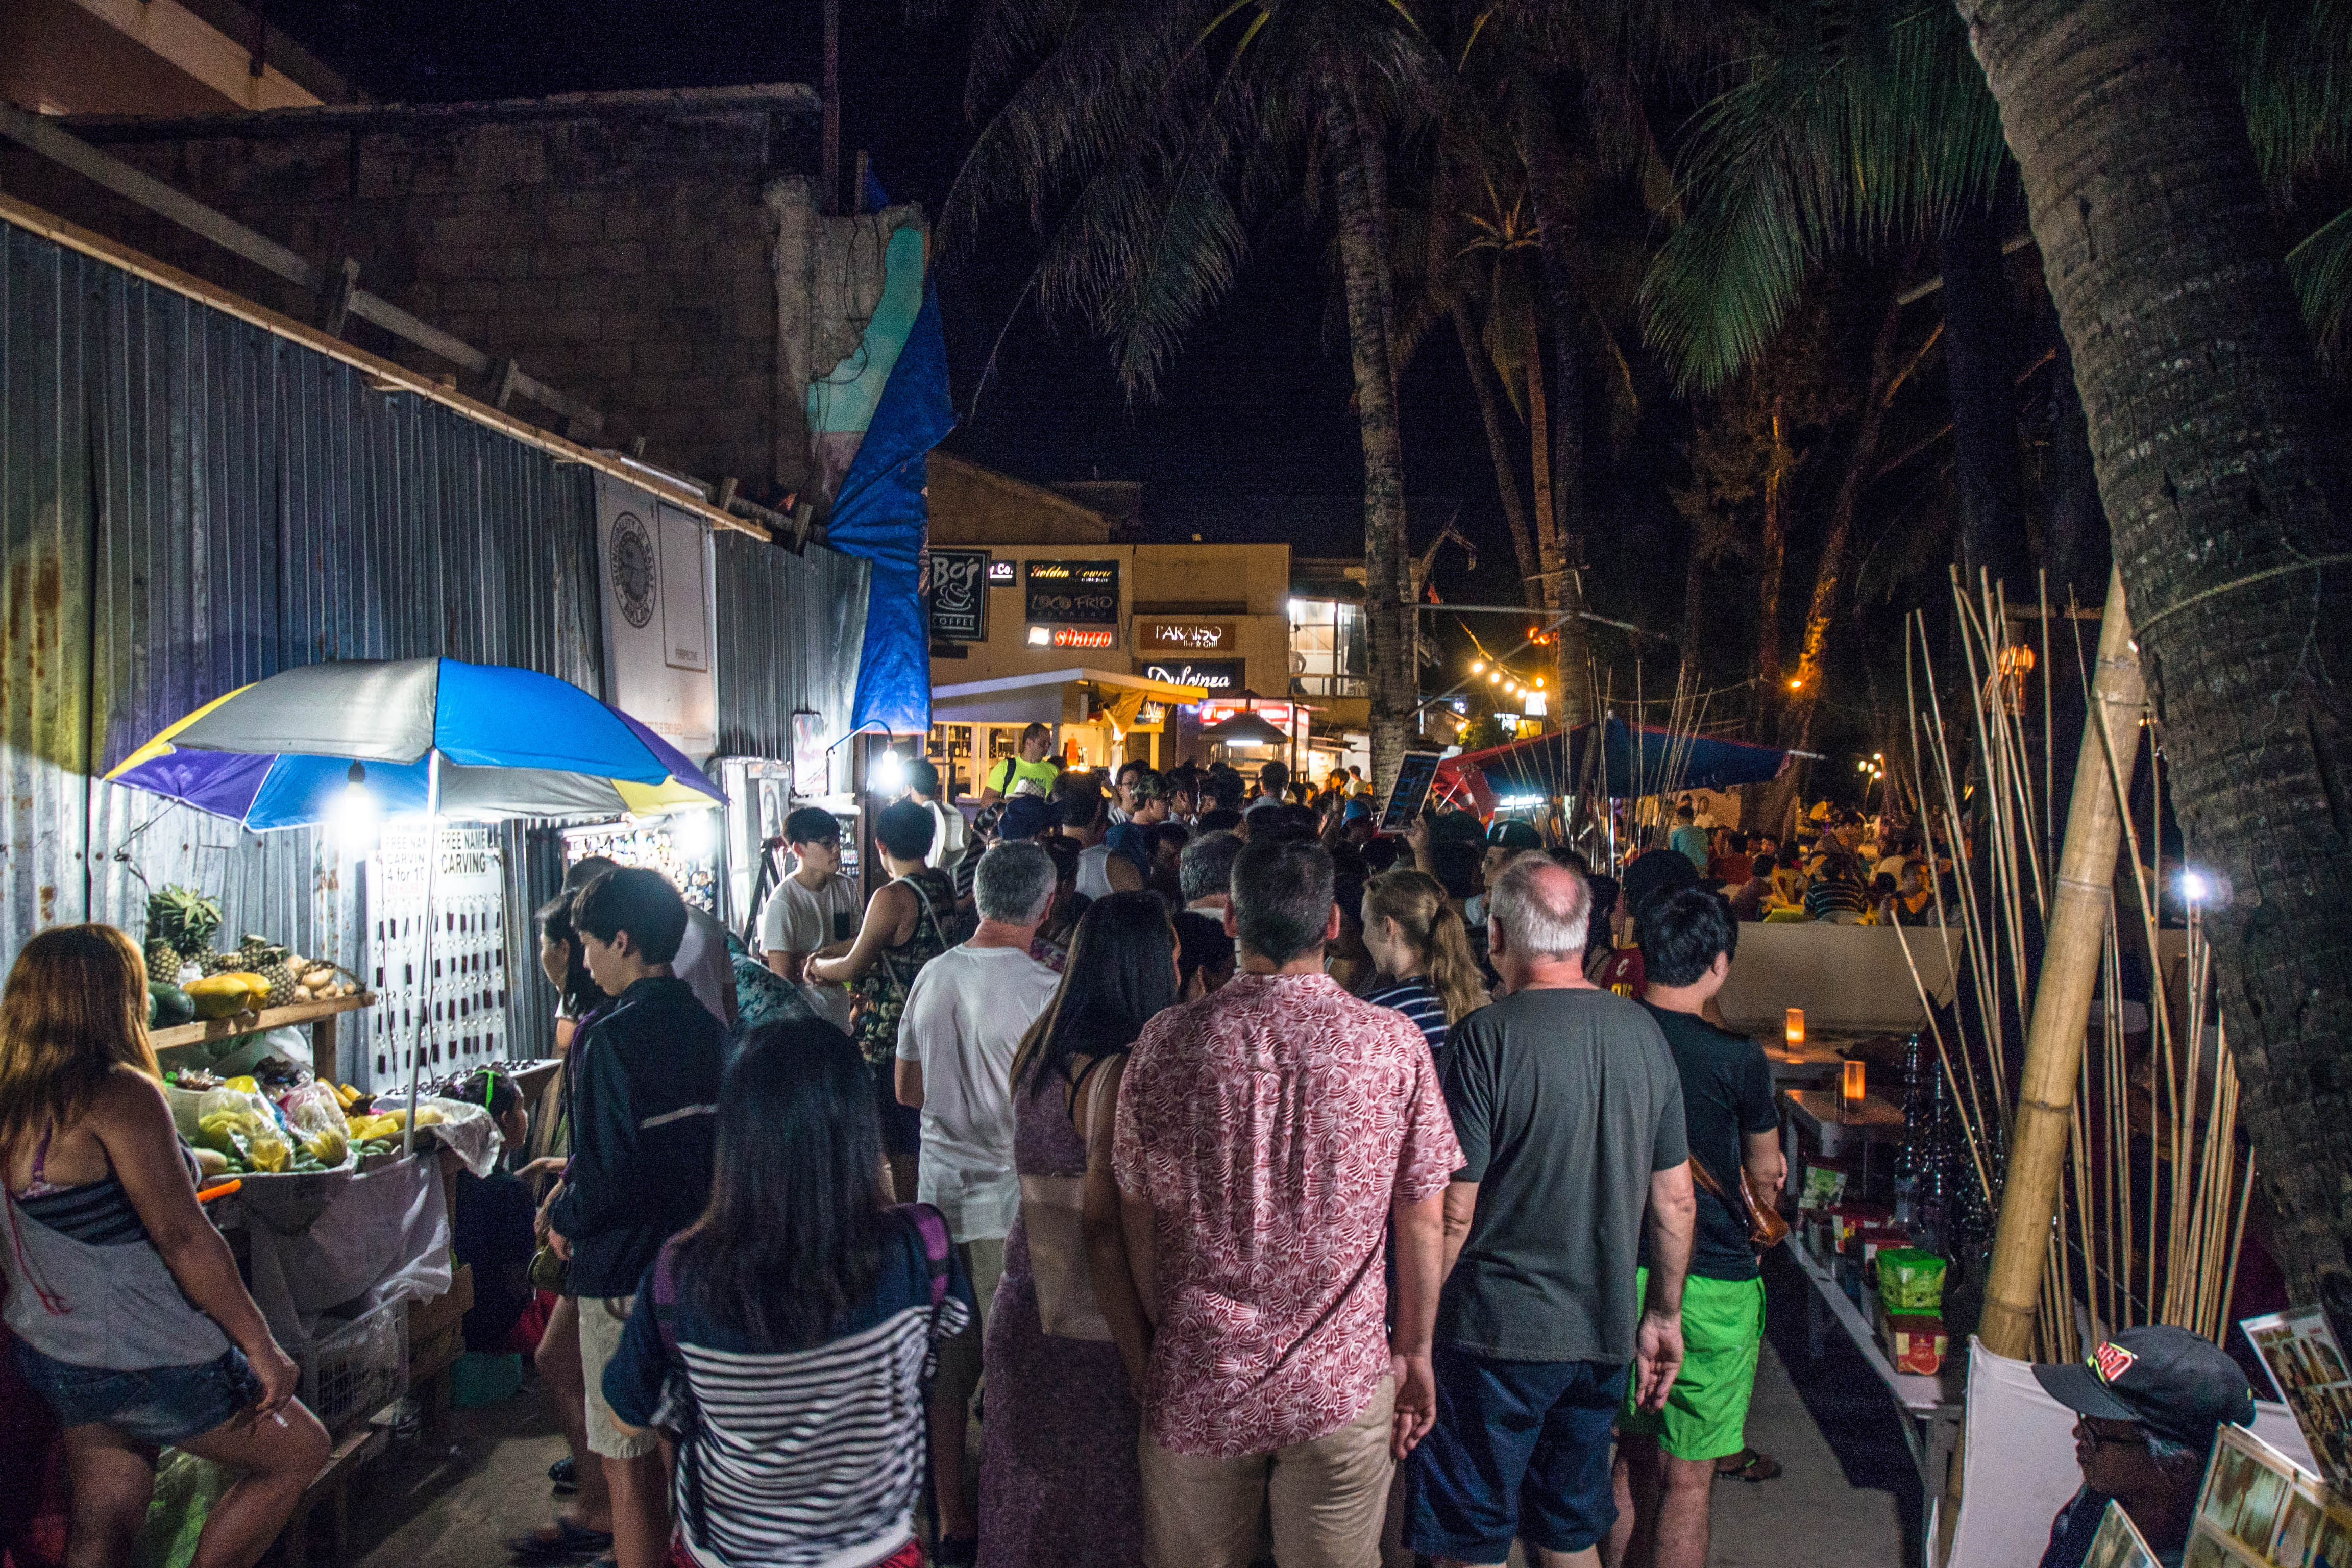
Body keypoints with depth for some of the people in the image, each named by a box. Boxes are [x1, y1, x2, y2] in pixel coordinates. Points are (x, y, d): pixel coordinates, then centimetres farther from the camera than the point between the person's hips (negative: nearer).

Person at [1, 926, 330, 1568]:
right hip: (146, 1362, -8)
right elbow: (183, 1238, -24)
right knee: (297, 1452, 11)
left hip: (54, 1357, 8)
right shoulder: (121, 1093, -22)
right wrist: (262, 1347, -18)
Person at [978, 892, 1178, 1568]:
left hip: (1023, 1304, 7)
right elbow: (1103, 1227, -23)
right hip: (1087, 1331, -7)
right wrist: (1139, 1354, -19)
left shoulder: (1037, 1046, 3)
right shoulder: (1117, 1070, -22)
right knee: (1108, 1504, 11)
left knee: (1029, 1496, 21)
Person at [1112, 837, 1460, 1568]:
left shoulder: (1166, 1039, -9)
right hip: (1344, 1382, 0)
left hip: (1196, 1378, 1)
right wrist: (1415, 1353, 9)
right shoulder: (1394, 1043, -11)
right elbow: (1422, 1219, -4)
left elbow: (1137, 1212, -1)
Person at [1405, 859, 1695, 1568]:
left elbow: (1452, 1212, -17)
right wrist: (1663, 1315, 19)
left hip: (1497, 1331, -5)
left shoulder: (1487, 1036, -17)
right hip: (1606, 1333, 6)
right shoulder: (1643, 1032, 1)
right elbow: (1675, 1200, 7)